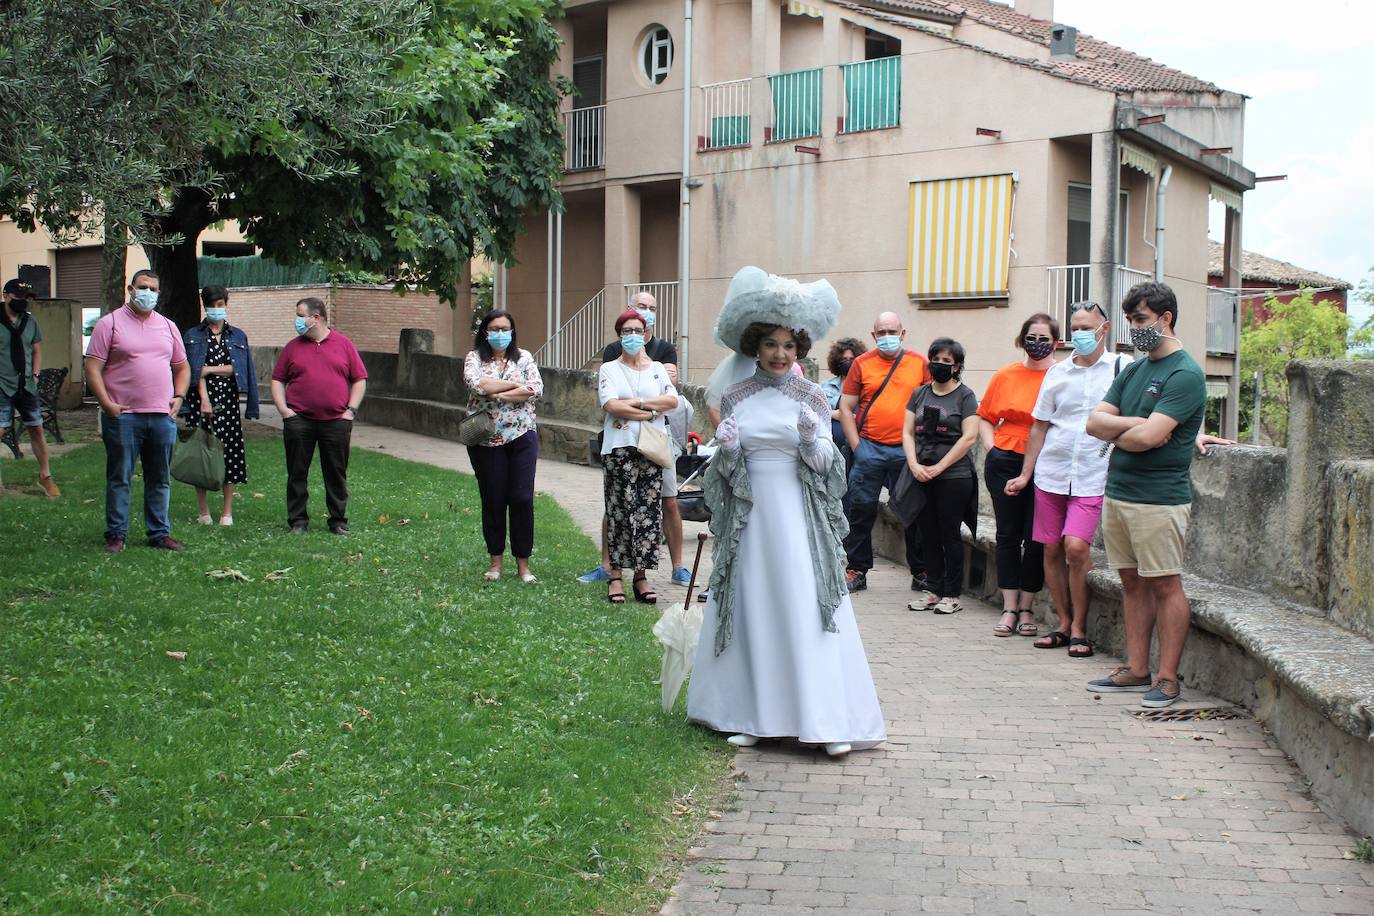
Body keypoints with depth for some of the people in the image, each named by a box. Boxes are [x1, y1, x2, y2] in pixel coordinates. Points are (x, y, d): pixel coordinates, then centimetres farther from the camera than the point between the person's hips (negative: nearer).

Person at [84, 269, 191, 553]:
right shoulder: (110, 323, -1)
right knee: (119, 478, 1)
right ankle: (116, 534, 9)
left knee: (160, 478, 10)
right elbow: (93, 368, -6)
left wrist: (179, 396, 5)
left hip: (162, 415, 4)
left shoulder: (168, 327, 14)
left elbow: (182, 367, 21)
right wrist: (106, 404, -14)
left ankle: (159, 532, 18)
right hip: (123, 415, -4)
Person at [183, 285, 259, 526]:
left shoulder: (238, 336, 12)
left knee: (230, 451, -2)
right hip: (201, 399, -1)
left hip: (228, 400, 1)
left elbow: (240, 368, 0)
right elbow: (194, 370, -6)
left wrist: (211, 369, -10)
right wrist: (204, 399, -18)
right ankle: (203, 512, 6)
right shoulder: (194, 335, 7)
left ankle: (227, 512, 4)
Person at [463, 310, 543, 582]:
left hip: (522, 436, 1)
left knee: (522, 498, -3)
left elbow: (537, 389, -7)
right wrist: (517, 384, -10)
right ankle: (496, 560, 18)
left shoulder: (523, 357, 7)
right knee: (492, 499, 5)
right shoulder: (474, 358, 4)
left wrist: (499, 395, -12)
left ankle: (523, 562, 5)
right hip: (486, 439, 0)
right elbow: (477, 385, -17)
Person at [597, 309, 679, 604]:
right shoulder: (609, 369, 8)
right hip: (620, 448, -2)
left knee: (649, 511, -1)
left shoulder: (657, 368, 16)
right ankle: (615, 576, 0)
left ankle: (642, 576, 4)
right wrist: (650, 413, -7)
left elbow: (672, 400, 1)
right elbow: (611, 405, -8)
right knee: (619, 511, -4)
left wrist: (638, 403, -8)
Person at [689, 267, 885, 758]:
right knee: (751, 610, 5)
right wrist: (725, 448, -11)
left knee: (805, 610, -5)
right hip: (749, 516, 2)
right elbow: (725, 469, 10)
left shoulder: (810, 398, 1)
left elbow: (825, 464, 0)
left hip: (798, 515, -2)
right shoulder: (736, 398, 6)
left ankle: (828, 719, -1)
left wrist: (811, 437, -19)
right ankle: (753, 716, 13)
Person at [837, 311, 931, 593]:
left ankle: (920, 572, 16)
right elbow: (846, 407, 4)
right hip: (870, 450, 0)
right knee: (861, 510, 1)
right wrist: (856, 446, -4)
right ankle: (857, 570, 11)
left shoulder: (920, 363, 5)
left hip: (907, 451, 0)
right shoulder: (862, 364, 4)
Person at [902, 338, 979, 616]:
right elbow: (907, 432, 9)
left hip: (953, 477, -4)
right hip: (921, 477, 4)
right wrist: (914, 464, -7)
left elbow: (969, 437, -9)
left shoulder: (965, 395, -1)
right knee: (928, 535, 8)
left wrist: (939, 467, -12)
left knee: (950, 535, 0)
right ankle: (934, 590, 17)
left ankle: (952, 595, 7)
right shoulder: (919, 394, 12)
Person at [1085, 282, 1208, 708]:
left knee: (1165, 586, -2)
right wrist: (1133, 424, -10)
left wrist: (1115, 433, 0)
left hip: (1159, 499, -8)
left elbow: (1149, 437, -19)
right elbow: (1095, 422, 7)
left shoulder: (1186, 374, -10)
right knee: (1133, 584, 11)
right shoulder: (1132, 371, 16)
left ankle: (1167, 678, 3)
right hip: (1117, 492, 8)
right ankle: (1136, 670, 17)